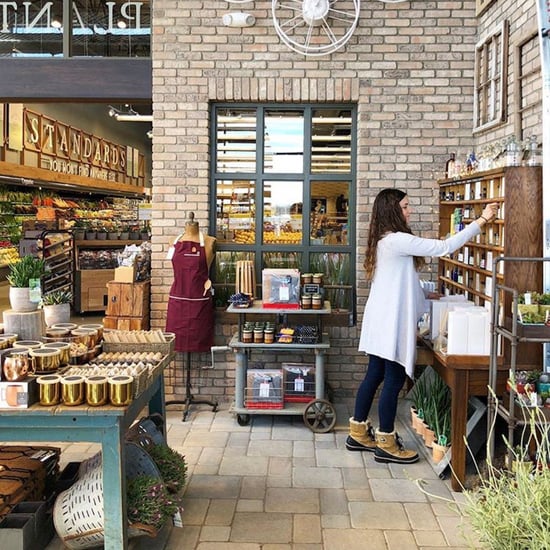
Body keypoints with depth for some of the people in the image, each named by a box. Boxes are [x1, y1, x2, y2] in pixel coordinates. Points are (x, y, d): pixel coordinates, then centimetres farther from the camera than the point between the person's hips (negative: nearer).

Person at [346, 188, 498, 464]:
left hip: (382, 320, 10)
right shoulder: (397, 240, -18)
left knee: (374, 375, 14)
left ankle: (359, 433, 24)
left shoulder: (385, 240, 14)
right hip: (391, 322, -10)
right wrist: (481, 221, -15)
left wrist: (424, 300, 23)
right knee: (394, 379, -1)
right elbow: (444, 247, -19)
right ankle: (386, 444, 9)